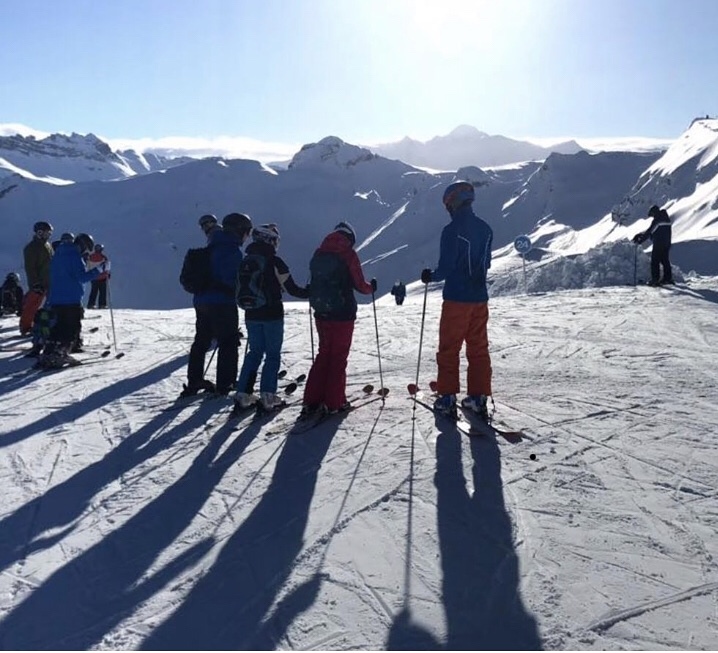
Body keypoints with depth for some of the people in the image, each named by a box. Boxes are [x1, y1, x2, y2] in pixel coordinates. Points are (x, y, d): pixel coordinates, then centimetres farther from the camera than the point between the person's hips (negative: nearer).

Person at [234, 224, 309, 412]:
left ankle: (243, 394, 12)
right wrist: (310, 292, 5)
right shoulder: (274, 262, -13)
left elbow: (242, 288, 12)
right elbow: (292, 289, -10)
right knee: (273, 354, 5)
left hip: (251, 315, 6)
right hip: (272, 315, -5)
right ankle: (267, 397, 3)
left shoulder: (245, 262, 4)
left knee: (254, 352, 15)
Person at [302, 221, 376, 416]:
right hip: (343, 314, -5)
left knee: (324, 354, 15)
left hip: (321, 314, 5)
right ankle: (334, 402, 8)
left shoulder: (319, 253, 5)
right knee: (339, 357, 6)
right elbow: (360, 285, -8)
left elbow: (314, 283, 10)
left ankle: (312, 401, 13)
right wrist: (371, 288, 12)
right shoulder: (348, 254, -10)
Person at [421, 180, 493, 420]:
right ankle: (478, 398, 15)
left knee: (449, 349, 5)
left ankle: (447, 398, 8)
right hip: (480, 297, 6)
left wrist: (430, 276, 4)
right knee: (478, 348, 12)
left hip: (456, 299, -6)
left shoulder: (452, 230, -15)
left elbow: (445, 267, -16)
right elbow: (486, 263, 12)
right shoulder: (485, 229, 5)